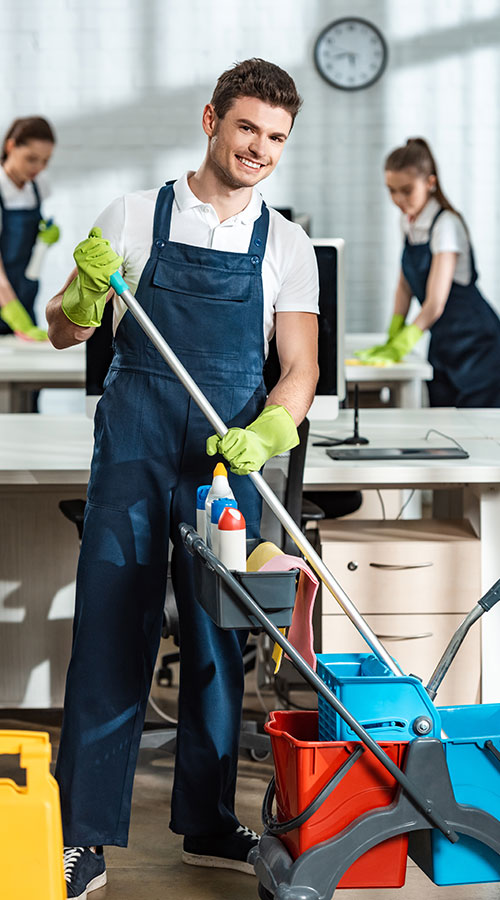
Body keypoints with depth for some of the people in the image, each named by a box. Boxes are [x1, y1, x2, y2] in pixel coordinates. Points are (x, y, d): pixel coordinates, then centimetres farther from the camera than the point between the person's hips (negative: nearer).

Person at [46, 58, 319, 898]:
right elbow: (63, 330, 8)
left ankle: (208, 824, 19)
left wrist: (266, 433, -17)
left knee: (218, 639, 7)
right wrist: (86, 293, -15)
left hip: (230, 453, 2)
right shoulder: (135, 216, 4)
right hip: (132, 450, -2)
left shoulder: (286, 245, 9)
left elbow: (299, 364, 3)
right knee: (110, 632, -5)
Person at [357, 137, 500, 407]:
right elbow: (405, 287, 15)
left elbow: (435, 304, -22)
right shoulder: (408, 222, 8)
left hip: (476, 345, -7)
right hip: (443, 345, 7)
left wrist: (399, 348, -23)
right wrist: (392, 340, 6)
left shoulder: (445, 224, -17)